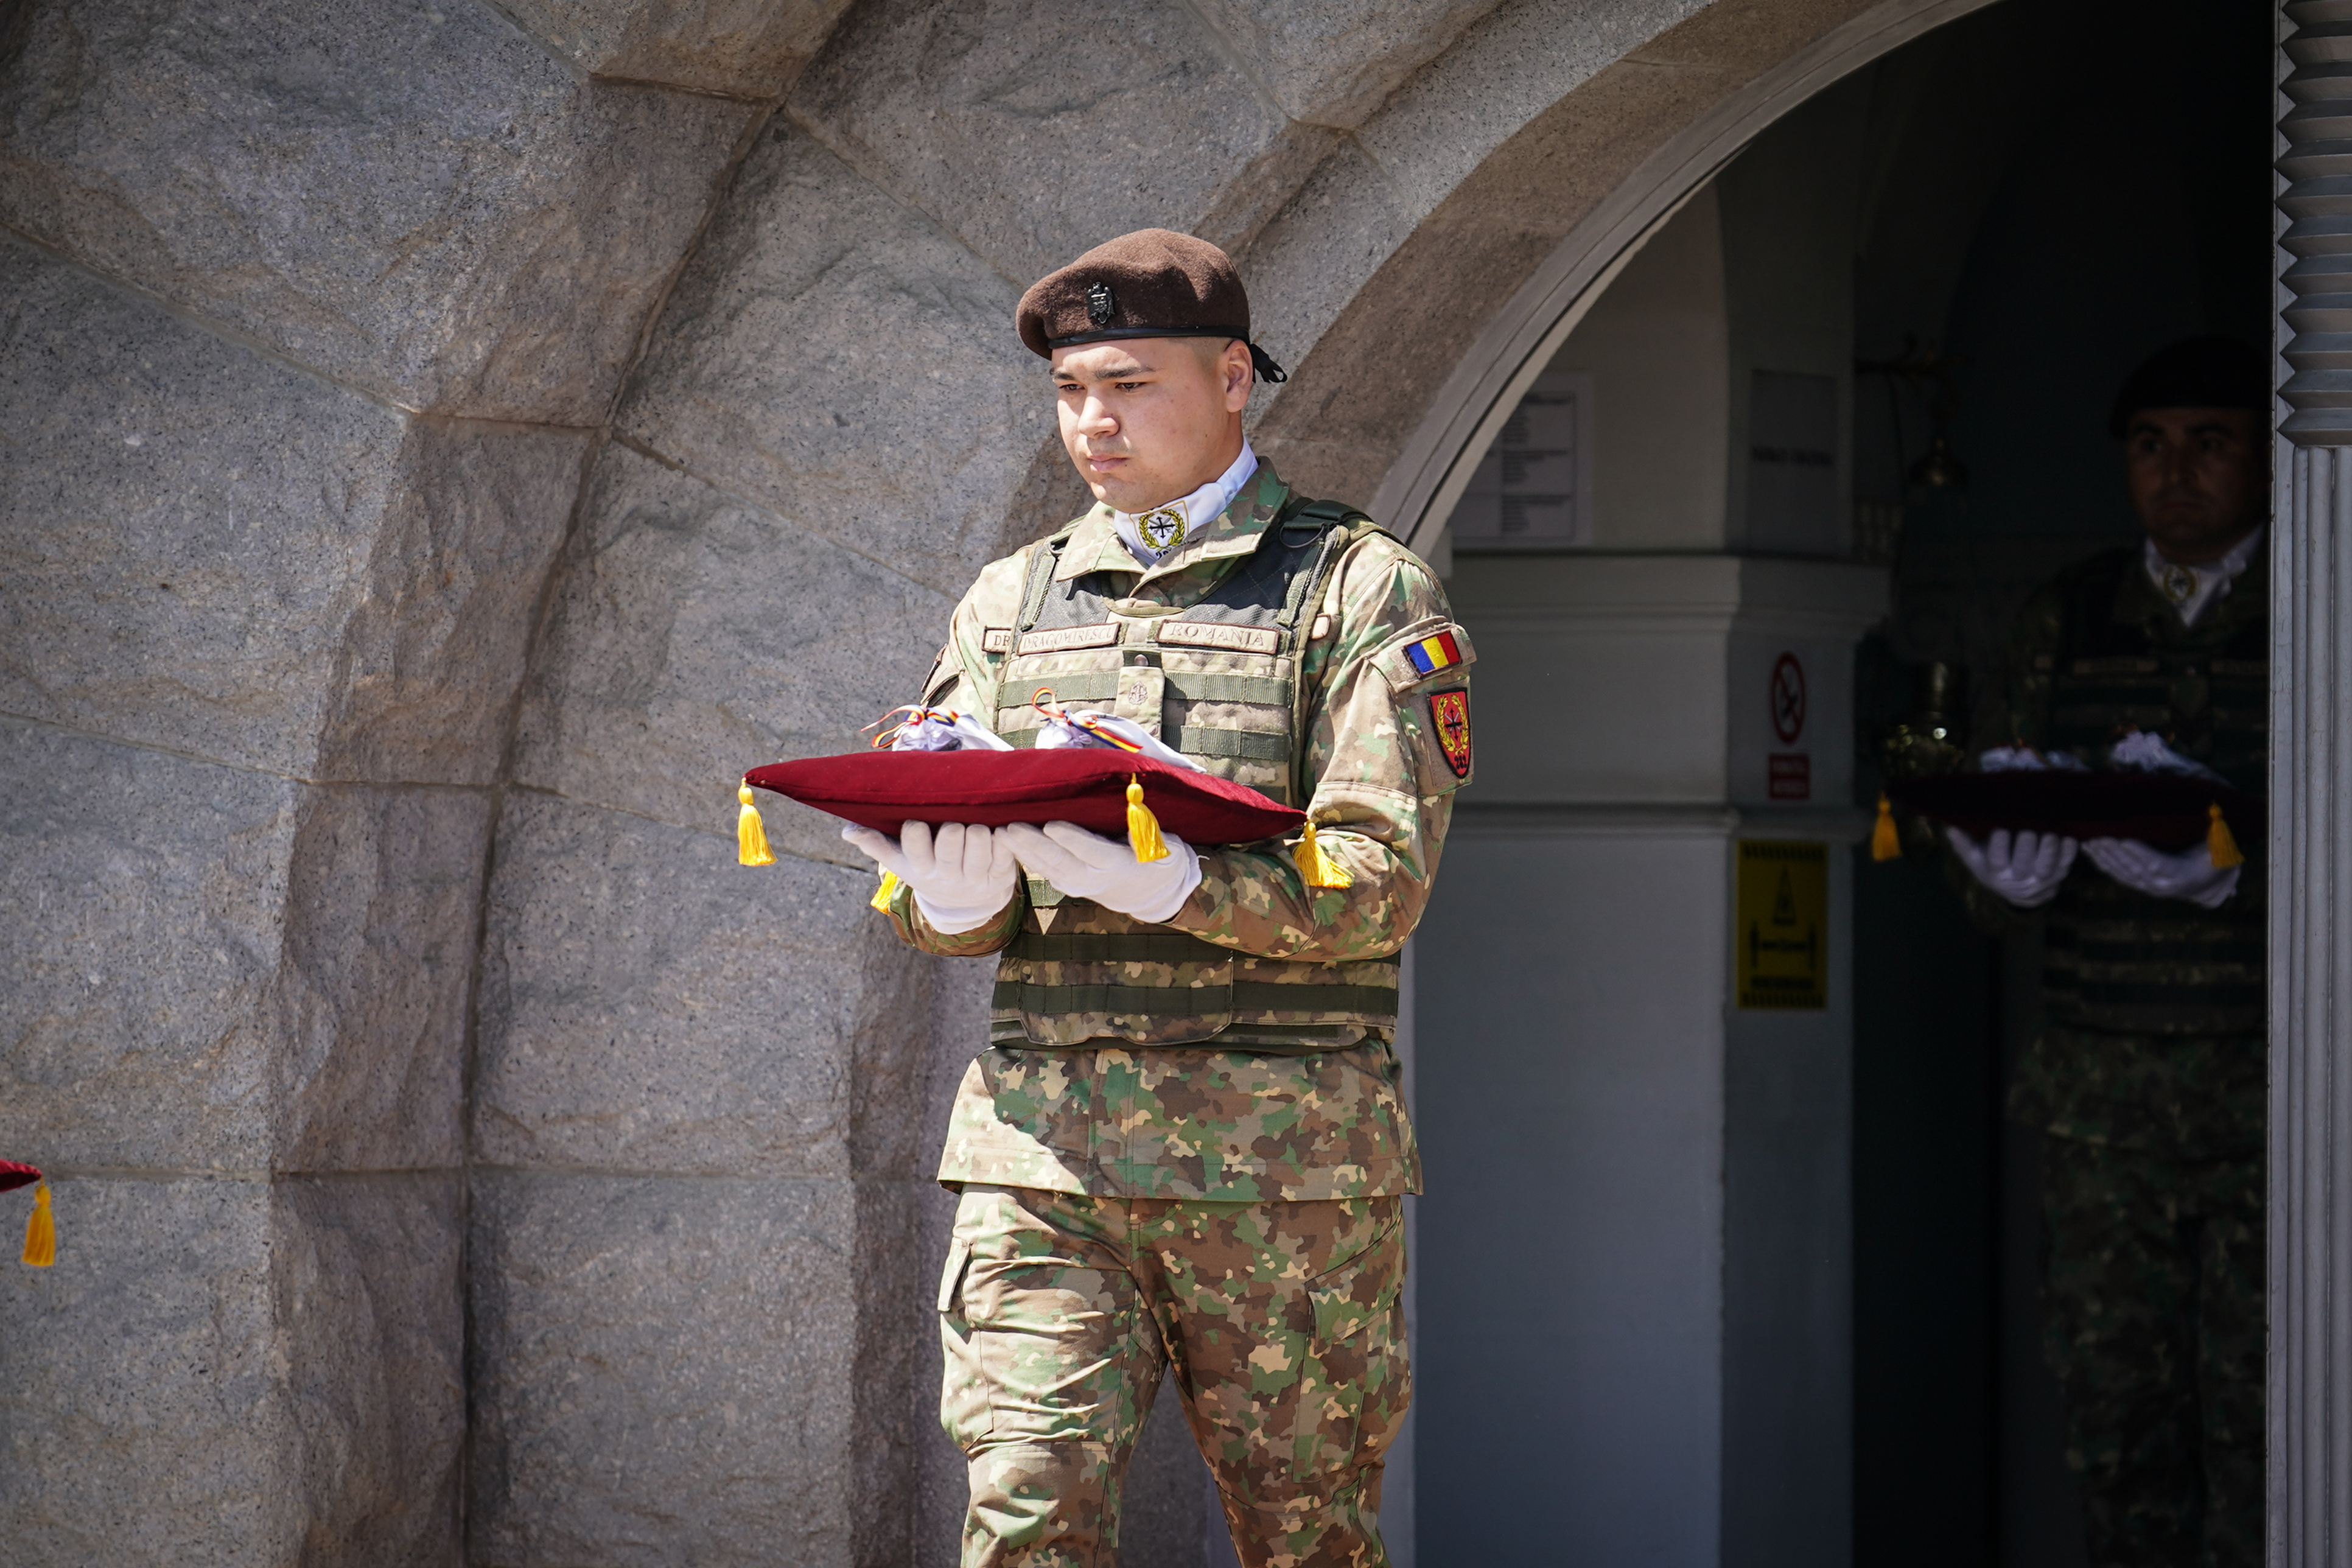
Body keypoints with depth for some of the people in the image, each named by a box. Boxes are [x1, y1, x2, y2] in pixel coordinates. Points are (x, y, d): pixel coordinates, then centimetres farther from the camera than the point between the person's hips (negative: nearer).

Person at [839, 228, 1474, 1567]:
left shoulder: (1364, 594, 5)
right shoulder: (1011, 604, 17)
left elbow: (1379, 879, -8)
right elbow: (934, 906, 13)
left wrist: (1166, 885, -24)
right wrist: (950, 891, -12)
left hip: (1283, 1152, -2)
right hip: (1044, 1141, 3)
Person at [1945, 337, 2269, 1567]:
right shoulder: (2069, 621, 12)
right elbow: (1994, 897, 11)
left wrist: (2226, 861, -21)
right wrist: (2003, 856, -11)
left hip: (2268, 1092, -3)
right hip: (2100, 1084, 3)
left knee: (2256, 1408, -7)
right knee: (2112, 1407, -1)